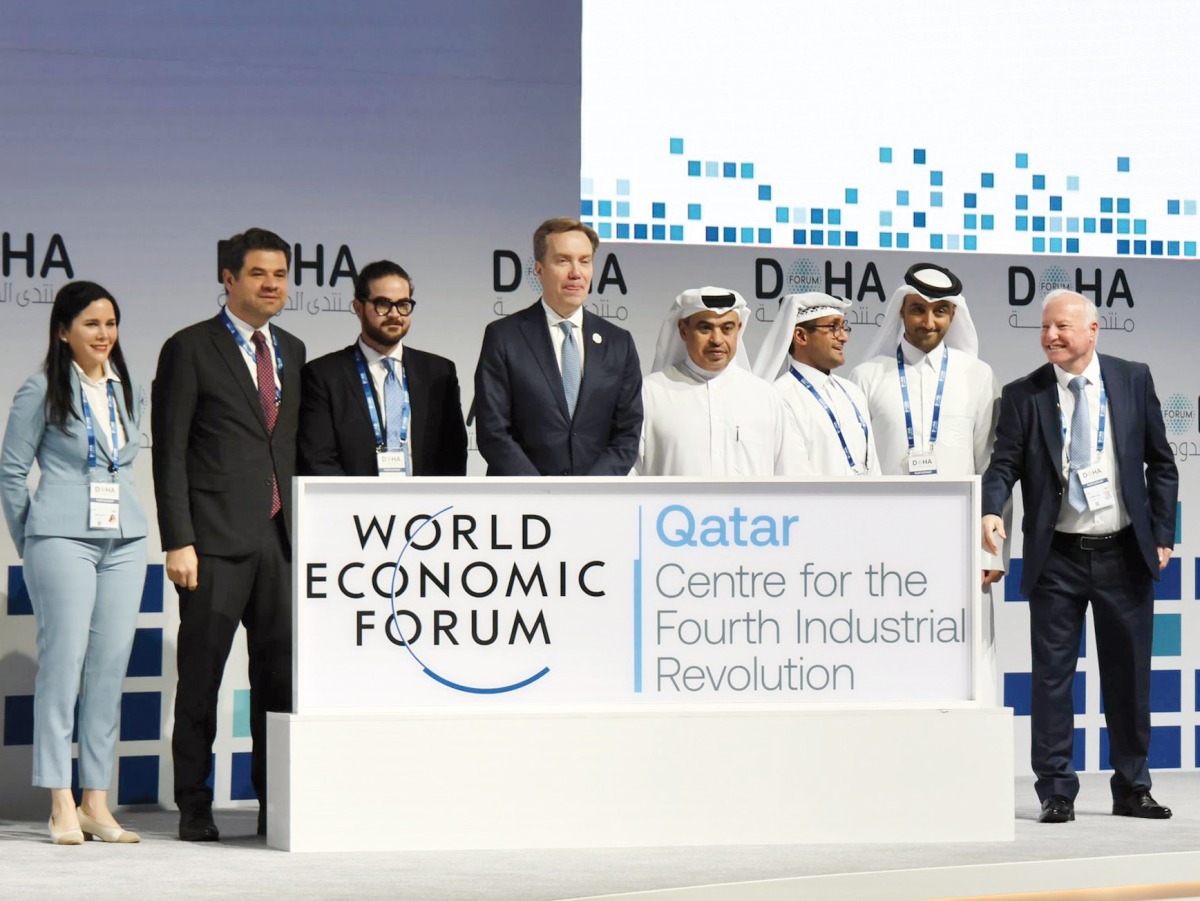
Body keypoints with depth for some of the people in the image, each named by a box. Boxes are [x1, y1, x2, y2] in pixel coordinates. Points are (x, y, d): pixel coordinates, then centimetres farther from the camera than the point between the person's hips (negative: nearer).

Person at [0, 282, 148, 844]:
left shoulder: (128, 391, 13)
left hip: (124, 538, 5)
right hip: (63, 538, -5)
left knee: (111, 665, 2)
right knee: (64, 660, -7)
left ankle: (96, 803, 6)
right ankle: (62, 805, -5)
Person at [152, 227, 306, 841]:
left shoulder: (292, 352, 16)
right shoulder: (190, 350, -1)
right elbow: (170, 452, -4)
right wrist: (178, 541, -11)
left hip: (280, 536, 5)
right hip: (216, 538, -5)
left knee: (281, 670, 3)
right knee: (201, 674, 0)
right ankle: (194, 808, 7)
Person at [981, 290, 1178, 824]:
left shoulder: (1133, 380, 3)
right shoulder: (1023, 396, 0)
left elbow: (1160, 462, 7)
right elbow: (1003, 465, -4)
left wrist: (1162, 534, 2)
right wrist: (991, 511, -25)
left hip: (1124, 554, 1)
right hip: (1057, 558, -1)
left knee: (1129, 674, 8)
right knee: (1052, 675, 0)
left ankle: (1132, 789, 19)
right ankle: (1055, 792, 8)